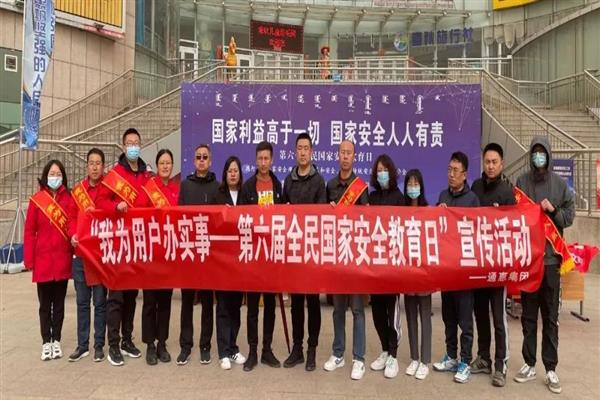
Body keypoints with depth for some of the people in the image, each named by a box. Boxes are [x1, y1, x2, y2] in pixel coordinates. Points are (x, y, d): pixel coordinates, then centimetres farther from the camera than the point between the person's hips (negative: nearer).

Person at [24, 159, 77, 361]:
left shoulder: (69, 199, 4)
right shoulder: (36, 200, -1)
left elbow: (72, 221, -5)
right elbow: (29, 231, -1)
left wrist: (74, 235, -27)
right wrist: (29, 260, -4)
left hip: (63, 260, 1)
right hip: (43, 259, -1)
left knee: (59, 302, 11)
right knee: (45, 303, 8)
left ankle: (56, 340, 22)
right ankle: (46, 342, 18)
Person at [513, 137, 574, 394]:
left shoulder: (560, 184, 3)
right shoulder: (521, 182, 3)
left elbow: (569, 217, 4)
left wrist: (554, 211, -13)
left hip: (550, 257, 0)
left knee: (551, 316, 7)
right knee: (528, 314, 9)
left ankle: (551, 369, 16)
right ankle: (529, 364, 21)